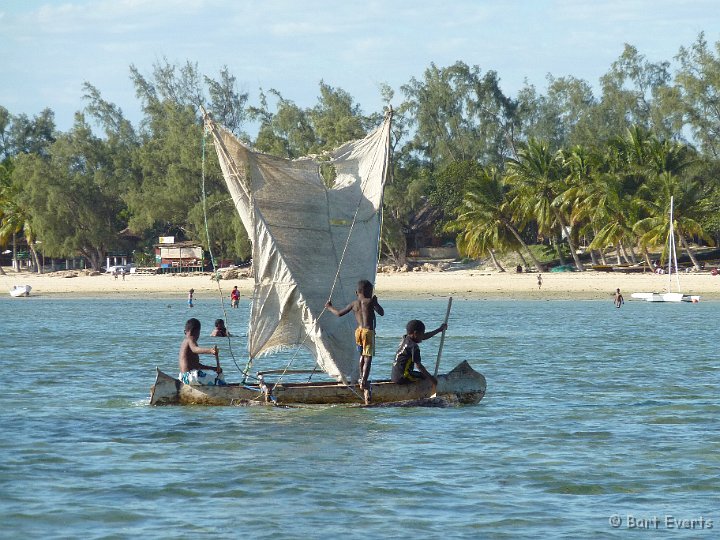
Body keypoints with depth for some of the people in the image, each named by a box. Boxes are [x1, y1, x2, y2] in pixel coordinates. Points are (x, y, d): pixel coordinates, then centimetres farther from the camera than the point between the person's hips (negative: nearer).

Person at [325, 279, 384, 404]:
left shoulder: (354, 304, 10)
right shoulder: (370, 302, -2)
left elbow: (339, 313, 16)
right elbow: (381, 313, -1)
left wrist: (330, 308, 35)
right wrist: (376, 302, 14)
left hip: (358, 331, 5)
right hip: (368, 331, -5)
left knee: (362, 355, 25)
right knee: (368, 357, -7)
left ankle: (362, 378, 32)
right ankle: (364, 381, -20)